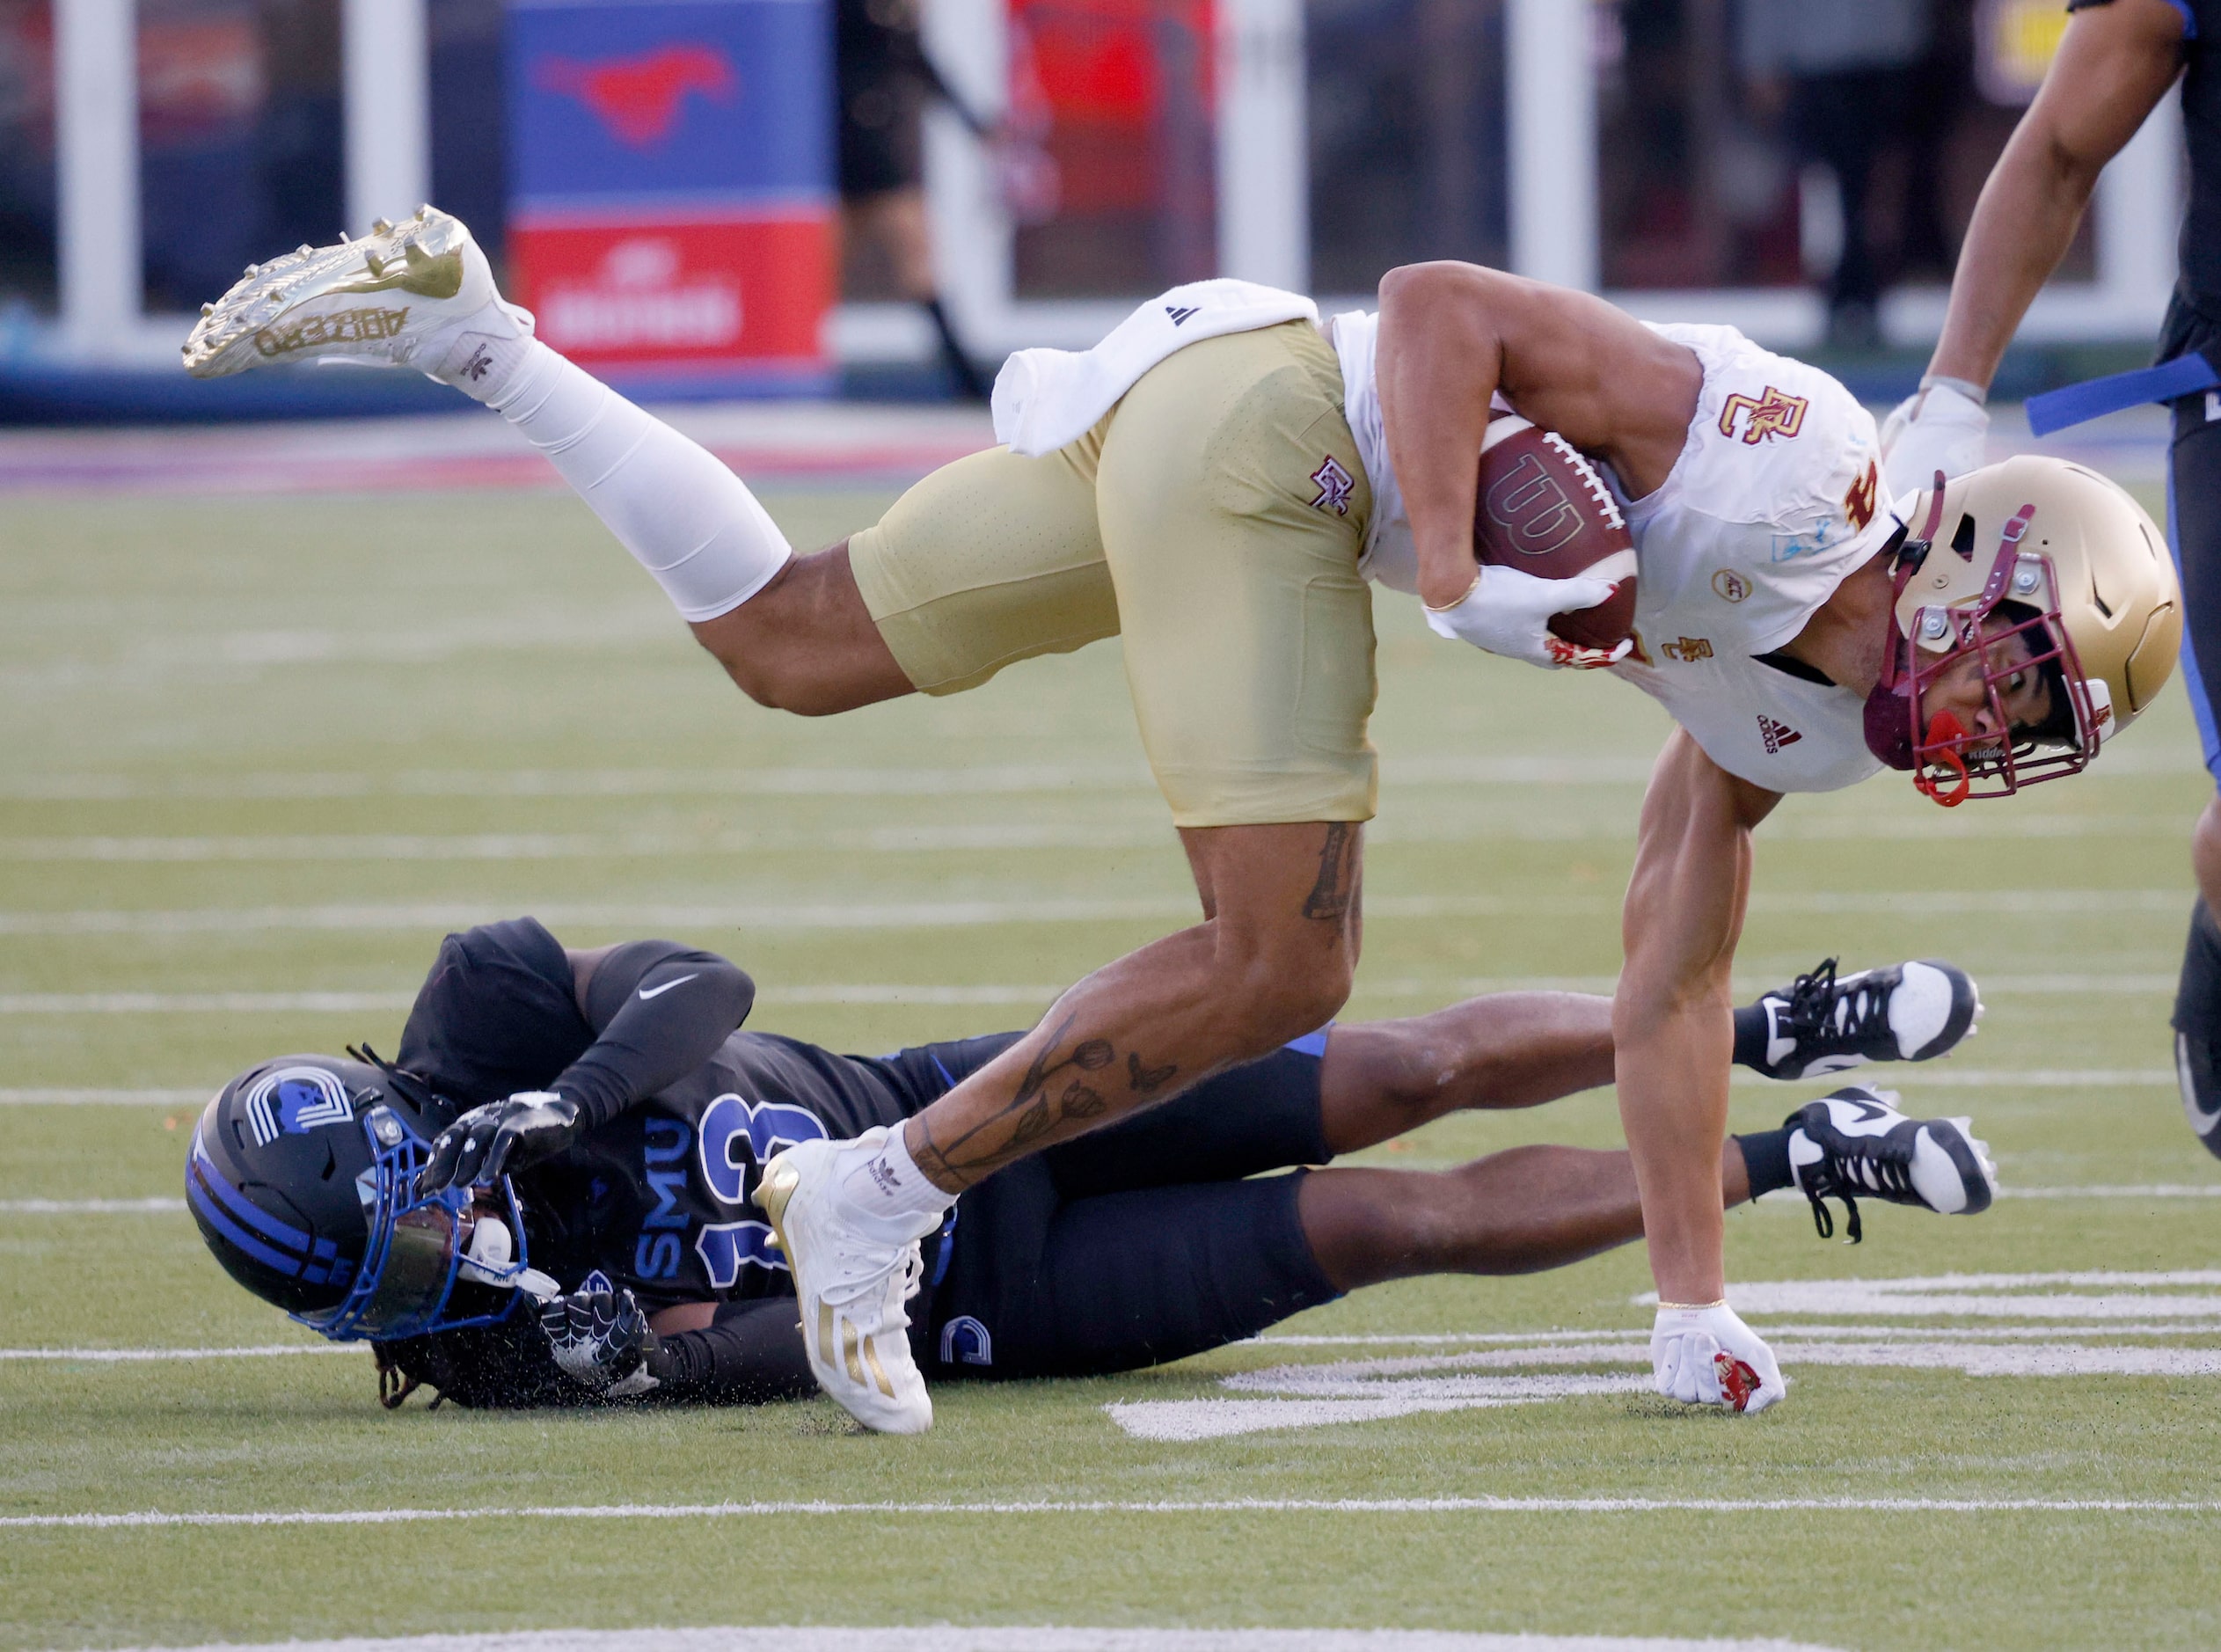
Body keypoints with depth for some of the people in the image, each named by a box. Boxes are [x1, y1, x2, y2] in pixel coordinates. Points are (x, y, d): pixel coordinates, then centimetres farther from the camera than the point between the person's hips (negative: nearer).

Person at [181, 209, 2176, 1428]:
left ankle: (465, 331, 21)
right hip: (1263, 405, -9)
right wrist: (1459, 581, -28)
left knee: (791, 646, 17)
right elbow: (1445, 305, -17)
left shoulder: (1796, 725, 9)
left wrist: (1697, 1304, 13)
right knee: (1276, 968, -12)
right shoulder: (1798, 470, -18)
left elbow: (1669, 986, 15)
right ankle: (883, 1197, -6)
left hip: (1212, 423, 9)